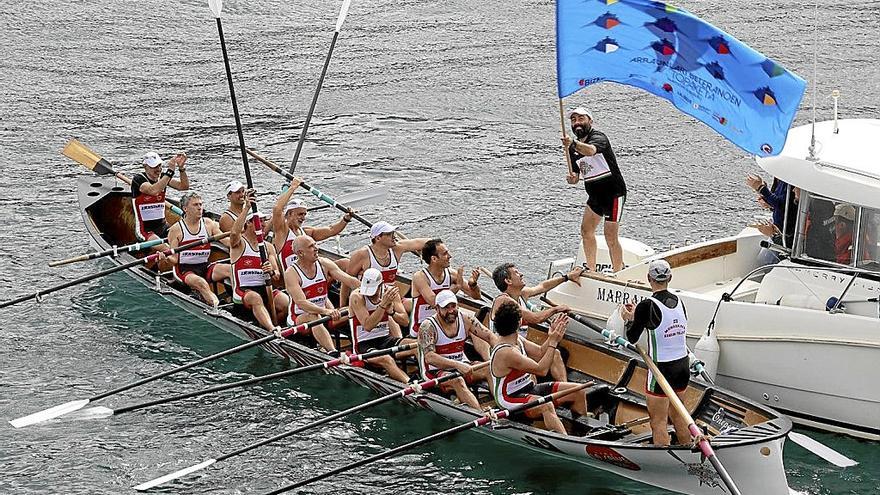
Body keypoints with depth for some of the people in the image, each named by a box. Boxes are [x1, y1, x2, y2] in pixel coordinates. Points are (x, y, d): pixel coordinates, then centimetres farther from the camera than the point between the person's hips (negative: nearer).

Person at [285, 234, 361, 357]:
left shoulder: (324, 264, 0)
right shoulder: (291, 273, -16)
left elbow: (350, 281, -6)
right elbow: (301, 302, -29)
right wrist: (325, 311, -43)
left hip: (322, 314, 8)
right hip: (299, 319, -8)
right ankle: (333, 352, -56)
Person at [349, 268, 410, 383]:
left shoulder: (390, 292, -1)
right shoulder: (357, 296, -14)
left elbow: (405, 321, -4)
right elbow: (367, 326, -26)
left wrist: (391, 311, -24)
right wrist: (383, 305, -31)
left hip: (385, 339, 5)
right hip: (364, 344, -5)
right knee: (386, 360, -36)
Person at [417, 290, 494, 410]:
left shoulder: (465, 320, 1)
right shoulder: (428, 327, -15)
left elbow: (490, 336, 1)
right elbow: (429, 358, -27)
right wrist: (457, 365, -39)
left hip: (461, 366, 5)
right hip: (436, 371, -5)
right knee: (457, 381, -36)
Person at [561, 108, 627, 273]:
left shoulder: (598, 137, -17)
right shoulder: (573, 147, 7)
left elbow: (591, 150, -42)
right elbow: (576, 175, 12)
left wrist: (573, 143, -60)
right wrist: (572, 179, -13)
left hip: (614, 193, -8)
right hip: (595, 195, 8)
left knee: (610, 237, -9)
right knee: (586, 230, 11)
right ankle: (591, 270, 26)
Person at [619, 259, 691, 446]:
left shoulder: (647, 306, -17)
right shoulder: (679, 302, 2)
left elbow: (632, 338, -7)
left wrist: (629, 319, 13)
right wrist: (636, 315, 20)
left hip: (662, 369, -7)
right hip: (683, 366, 7)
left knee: (659, 423, 2)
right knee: (677, 416, 23)